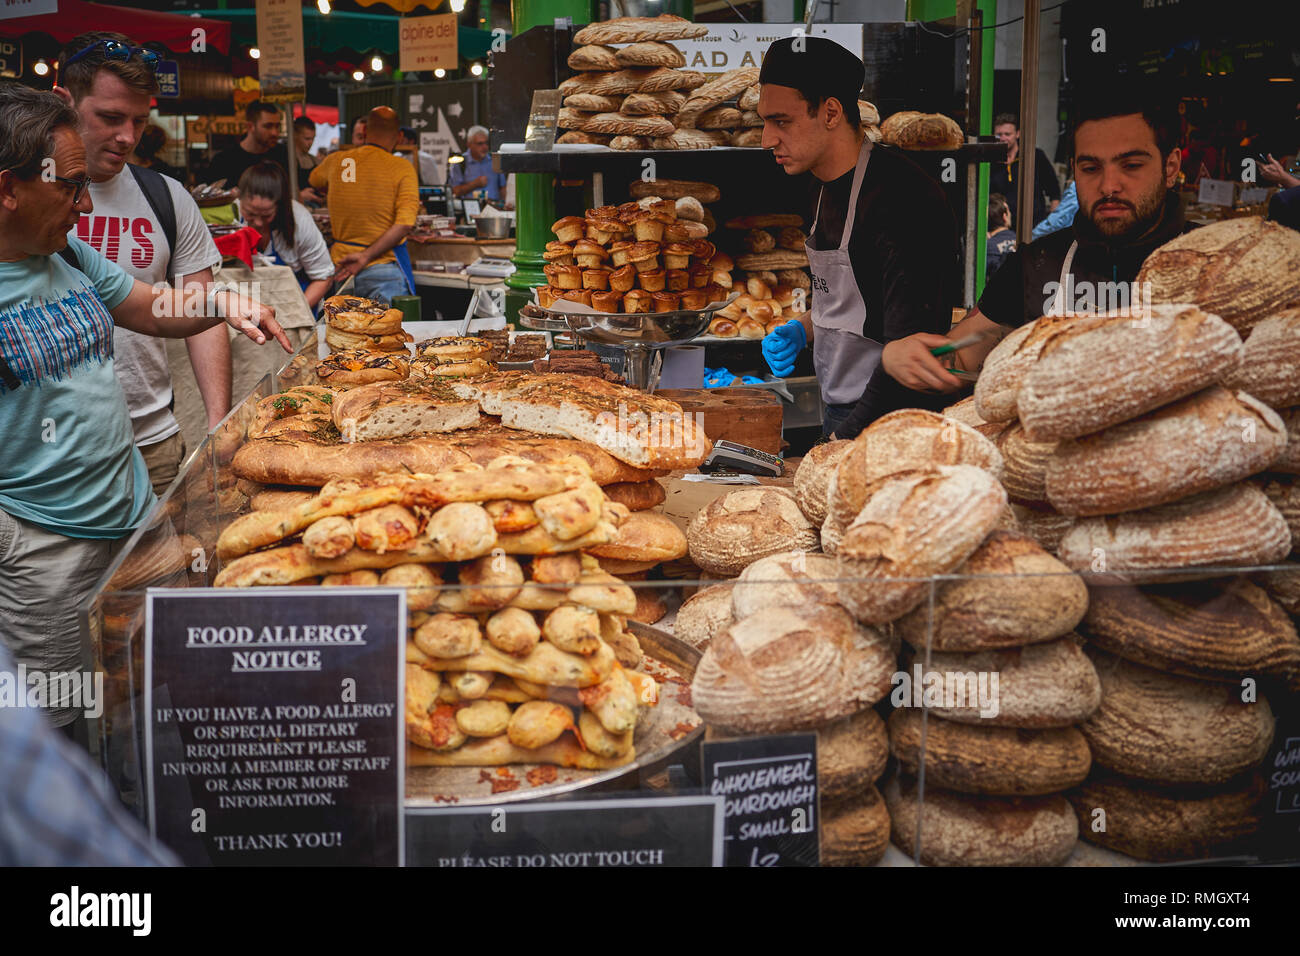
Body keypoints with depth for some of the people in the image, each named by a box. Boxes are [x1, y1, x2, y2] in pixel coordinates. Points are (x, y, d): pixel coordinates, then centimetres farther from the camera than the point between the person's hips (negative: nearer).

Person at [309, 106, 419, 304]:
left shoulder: (335, 161, 5)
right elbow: (405, 224, -18)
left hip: (340, 265, 4)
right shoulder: (402, 168, -7)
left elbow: (315, 181, 30)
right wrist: (366, 256, -17)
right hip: (385, 272, -4)